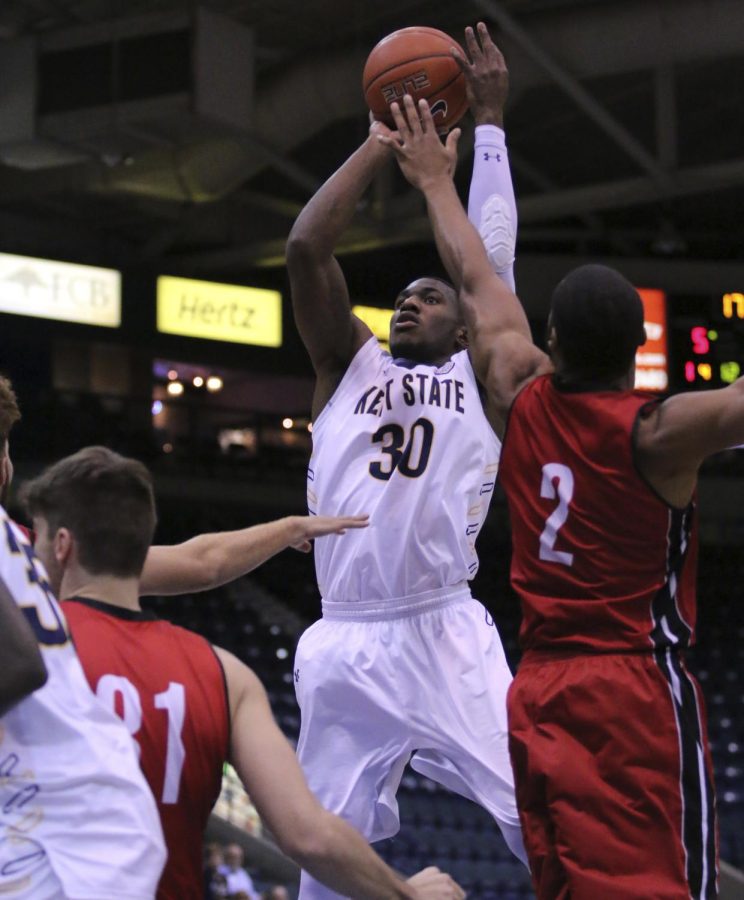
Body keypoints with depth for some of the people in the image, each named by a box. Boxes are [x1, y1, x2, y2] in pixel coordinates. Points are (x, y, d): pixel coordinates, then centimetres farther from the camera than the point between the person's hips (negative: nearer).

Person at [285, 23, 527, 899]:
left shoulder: (478, 376, 14)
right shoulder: (349, 368, 17)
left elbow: (493, 256, 7)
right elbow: (305, 249, 6)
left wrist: (487, 121, 11)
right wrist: (381, 140, 11)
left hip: (445, 643, -2)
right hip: (344, 648, 2)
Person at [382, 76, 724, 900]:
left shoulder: (520, 402, 6)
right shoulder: (656, 433, -11)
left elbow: (477, 287, 20)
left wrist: (435, 181, 33)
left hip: (538, 693, 7)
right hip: (636, 691, -7)